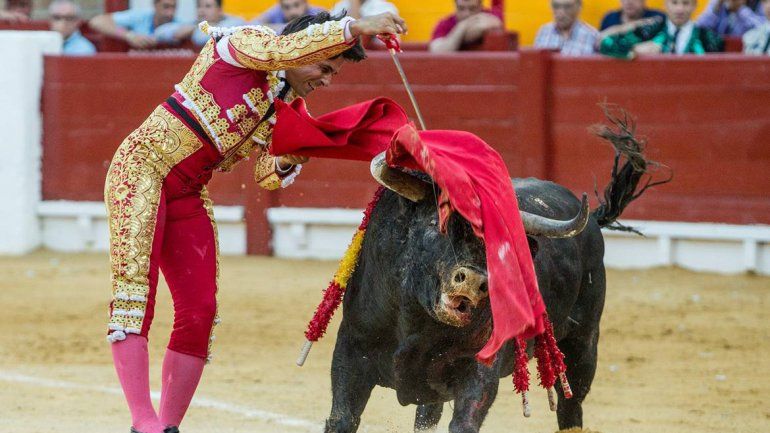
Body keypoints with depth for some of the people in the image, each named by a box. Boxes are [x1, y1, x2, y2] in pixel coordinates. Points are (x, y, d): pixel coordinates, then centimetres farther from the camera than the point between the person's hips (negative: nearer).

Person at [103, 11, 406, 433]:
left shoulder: (285, 104, 15)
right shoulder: (243, 42, -7)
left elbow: (268, 175, 18)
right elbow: (283, 49, -30)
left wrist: (289, 161, -4)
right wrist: (355, 27, -31)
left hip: (189, 194, 9)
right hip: (142, 168, -9)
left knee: (200, 310, 1)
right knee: (134, 287, -18)